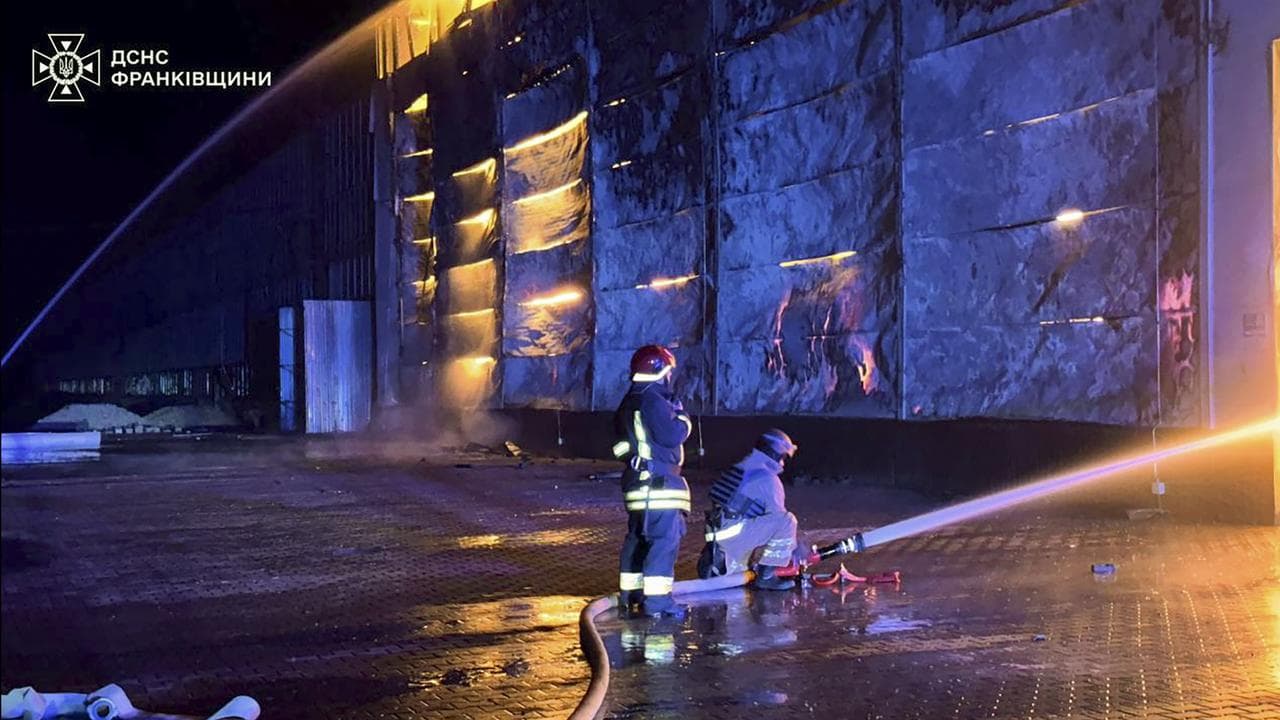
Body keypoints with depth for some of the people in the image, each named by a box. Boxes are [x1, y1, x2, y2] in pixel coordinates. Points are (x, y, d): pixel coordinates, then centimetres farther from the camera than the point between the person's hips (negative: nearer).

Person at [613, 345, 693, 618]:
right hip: (658, 481, -10)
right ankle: (655, 599, -14)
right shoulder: (654, 401, -15)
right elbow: (672, 435, -20)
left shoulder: (630, 403, 16)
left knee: (638, 537, 15)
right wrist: (682, 416, 0)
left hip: (638, 480, 10)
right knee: (665, 538, -10)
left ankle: (630, 595, 21)